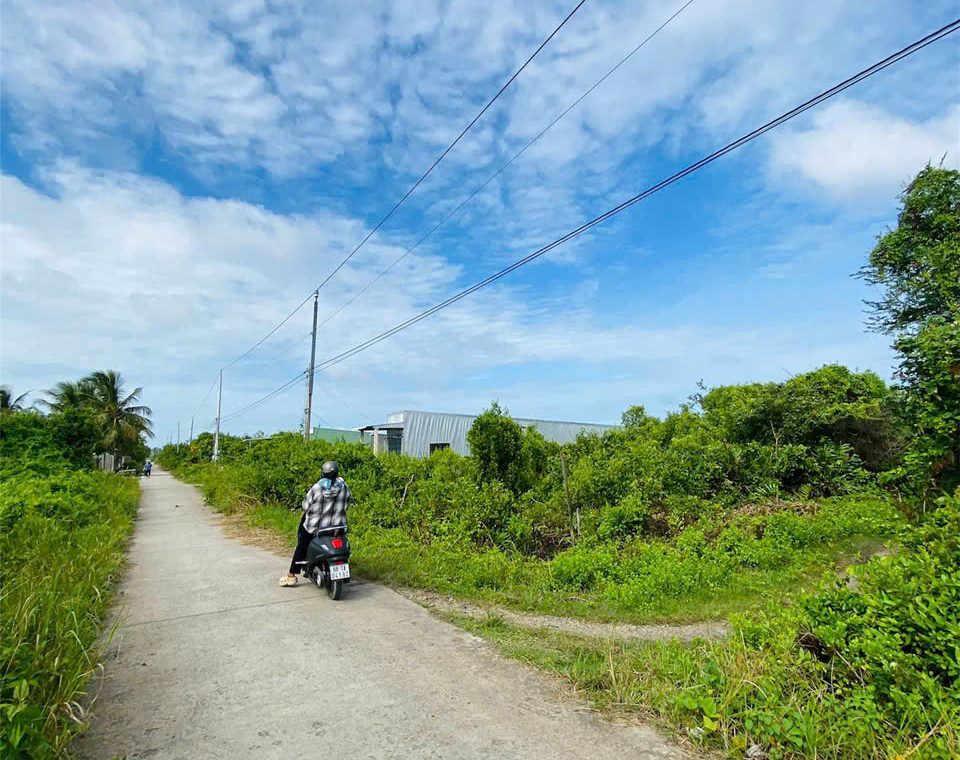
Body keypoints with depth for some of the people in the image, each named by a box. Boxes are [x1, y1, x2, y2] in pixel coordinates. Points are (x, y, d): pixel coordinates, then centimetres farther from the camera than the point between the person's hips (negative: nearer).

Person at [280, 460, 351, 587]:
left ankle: (291, 575, 26)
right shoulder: (344, 487, -6)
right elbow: (346, 506, 3)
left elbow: (305, 506, -6)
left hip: (315, 528, -2)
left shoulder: (316, 488, -12)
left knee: (301, 548, 19)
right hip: (338, 527, 2)